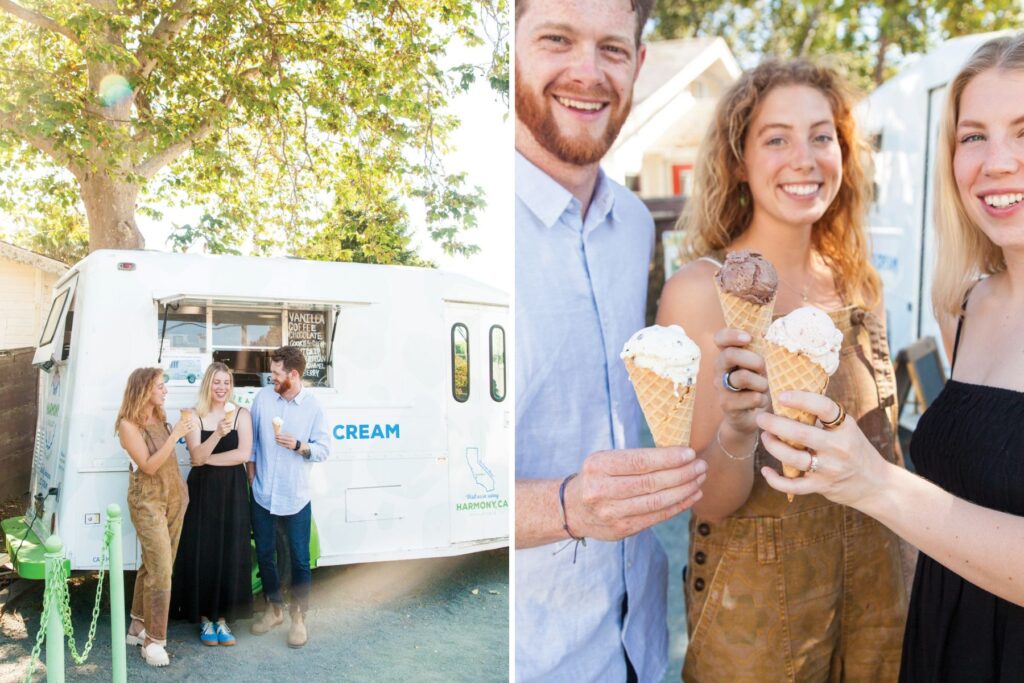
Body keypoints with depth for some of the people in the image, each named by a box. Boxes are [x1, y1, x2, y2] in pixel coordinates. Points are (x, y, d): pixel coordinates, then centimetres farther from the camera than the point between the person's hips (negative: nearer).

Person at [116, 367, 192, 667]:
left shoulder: (159, 418, 9)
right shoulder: (128, 425, -12)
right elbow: (148, 466, -18)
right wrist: (175, 435, -23)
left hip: (174, 497, 7)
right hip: (147, 501, -7)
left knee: (152, 566, 13)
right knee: (161, 570, -10)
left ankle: (139, 625, 26)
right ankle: (153, 641, -2)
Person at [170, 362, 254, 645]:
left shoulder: (242, 415, 1)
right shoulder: (195, 416, 0)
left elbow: (243, 454, -8)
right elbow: (196, 456, -12)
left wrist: (207, 459, -8)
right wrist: (218, 433, -28)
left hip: (232, 490, 1)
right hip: (203, 490, 0)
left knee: (229, 553, 2)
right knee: (202, 552, 1)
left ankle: (223, 617, 15)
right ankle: (205, 618, 14)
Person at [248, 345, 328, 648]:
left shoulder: (313, 405, -7)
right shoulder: (263, 397, -2)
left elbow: (322, 450, -5)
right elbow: (251, 439, 5)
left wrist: (298, 446, -22)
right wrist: (252, 475, 3)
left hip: (296, 497, -3)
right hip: (263, 494, 3)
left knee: (300, 559, 4)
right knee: (264, 554, 15)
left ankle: (299, 618, 20)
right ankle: (274, 609, 34)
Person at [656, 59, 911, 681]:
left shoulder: (861, 283, -1)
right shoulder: (699, 289, -17)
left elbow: (882, 445, 11)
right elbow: (710, 502, -17)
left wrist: (902, 578, 11)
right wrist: (738, 430, -36)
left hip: (877, 587, 5)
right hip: (755, 603, -4)